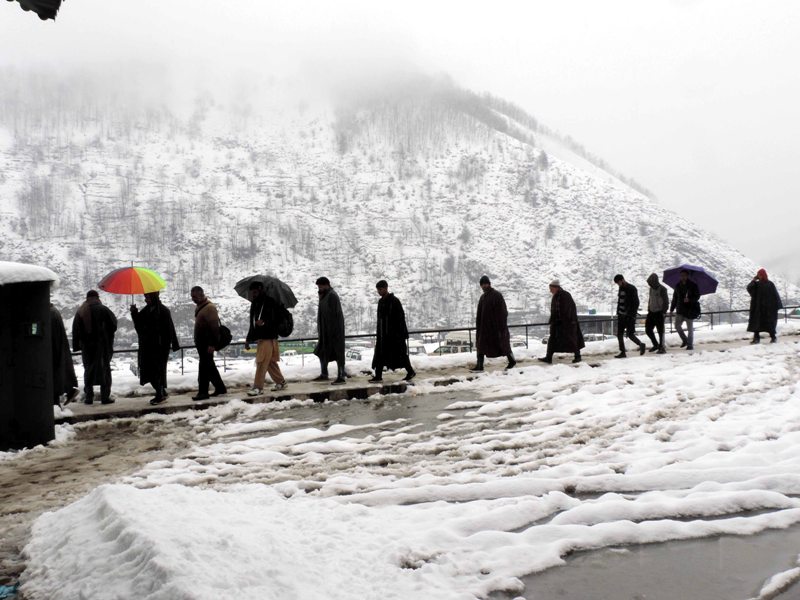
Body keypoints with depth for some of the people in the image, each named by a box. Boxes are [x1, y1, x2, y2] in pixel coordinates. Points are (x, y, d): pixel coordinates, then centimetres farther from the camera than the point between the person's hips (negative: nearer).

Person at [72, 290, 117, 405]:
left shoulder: (80, 312, 5)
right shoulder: (103, 309, -8)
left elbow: (75, 331, 6)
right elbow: (113, 325, -8)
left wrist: (76, 346, 10)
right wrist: (109, 338, 8)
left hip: (87, 347, 3)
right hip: (103, 345, -3)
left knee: (88, 370, 11)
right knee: (105, 369, 3)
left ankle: (89, 397, 10)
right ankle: (105, 397, 2)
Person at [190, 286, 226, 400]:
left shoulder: (209, 307, -15)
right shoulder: (199, 307, 15)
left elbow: (214, 327, -21)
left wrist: (212, 344, -24)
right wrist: (197, 342, 21)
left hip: (207, 344, -10)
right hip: (201, 343, 10)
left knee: (204, 368, -8)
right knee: (210, 367, 14)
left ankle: (203, 392, -5)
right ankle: (220, 388, 22)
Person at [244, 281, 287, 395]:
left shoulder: (270, 302, -9)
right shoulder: (254, 304, 15)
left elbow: (274, 319, -17)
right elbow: (252, 324, 21)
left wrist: (264, 322, -36)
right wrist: (248, 339, 20)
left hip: (268, 337, -8)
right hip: (259, 337, 8)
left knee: (262, 362, -10)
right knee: (270, 362, 12)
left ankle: (258, 387, -8)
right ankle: (281, 381, 23)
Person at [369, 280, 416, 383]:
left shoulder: (394, 301, -11)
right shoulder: (381, 301, 12)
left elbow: (401, 317, -14)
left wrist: (401, 333, -19)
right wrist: (378, 333, 16)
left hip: (395, 333, -7)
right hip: (383, 334, 7)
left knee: (400, 353, 1)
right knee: (380, 354, 2)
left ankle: (410, 371, 15)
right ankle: (378, 375, 4)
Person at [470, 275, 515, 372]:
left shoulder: (497, 295, -10)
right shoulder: (483, 297, 12)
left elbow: (502, 312, -14)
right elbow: (479, 314, 14)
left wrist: (502, 327, -18)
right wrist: (478, 326, 9)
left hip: (496, 326, -7)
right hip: (484, 326, 7)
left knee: (502, 344, 5)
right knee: (481, 345, -1)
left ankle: (512, 360, 24)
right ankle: (479, 366, -2)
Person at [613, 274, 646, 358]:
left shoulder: (631, 289, -10)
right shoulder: (621, 289, 13)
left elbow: (636, 303, -13)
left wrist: (632, 315, -19)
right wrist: (618, 313, 13)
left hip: (629, 316, -8)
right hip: (621, 316, 8)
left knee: (630, 334, -8)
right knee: (619, 335, 4)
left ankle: (641, 345, 13)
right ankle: (622, 352, 9)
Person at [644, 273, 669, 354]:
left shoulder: (662, 289, -13)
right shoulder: (651, 288, 10)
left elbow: (666, 302, -12)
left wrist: (664, 311, -16)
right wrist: (648, 309, 15)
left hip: (659, 313, -8)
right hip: (652, 312, 8)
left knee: (660, 331, -2)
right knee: (648, 330, 8)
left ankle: (662, 348, 7)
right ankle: (656, 345, 24)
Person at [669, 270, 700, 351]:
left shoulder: (693, 285, -5)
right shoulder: (678, 286, 8)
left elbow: (697, 297, -7)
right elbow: (675, 298, 14)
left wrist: (689, 299, -26)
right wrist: (672, 309, 13)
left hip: (690, 310, -4)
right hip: (680, 309, 4)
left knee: (690, 328, 1)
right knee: (677, 325, -6)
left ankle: (690, 345, 10)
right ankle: (684, 340, 14)